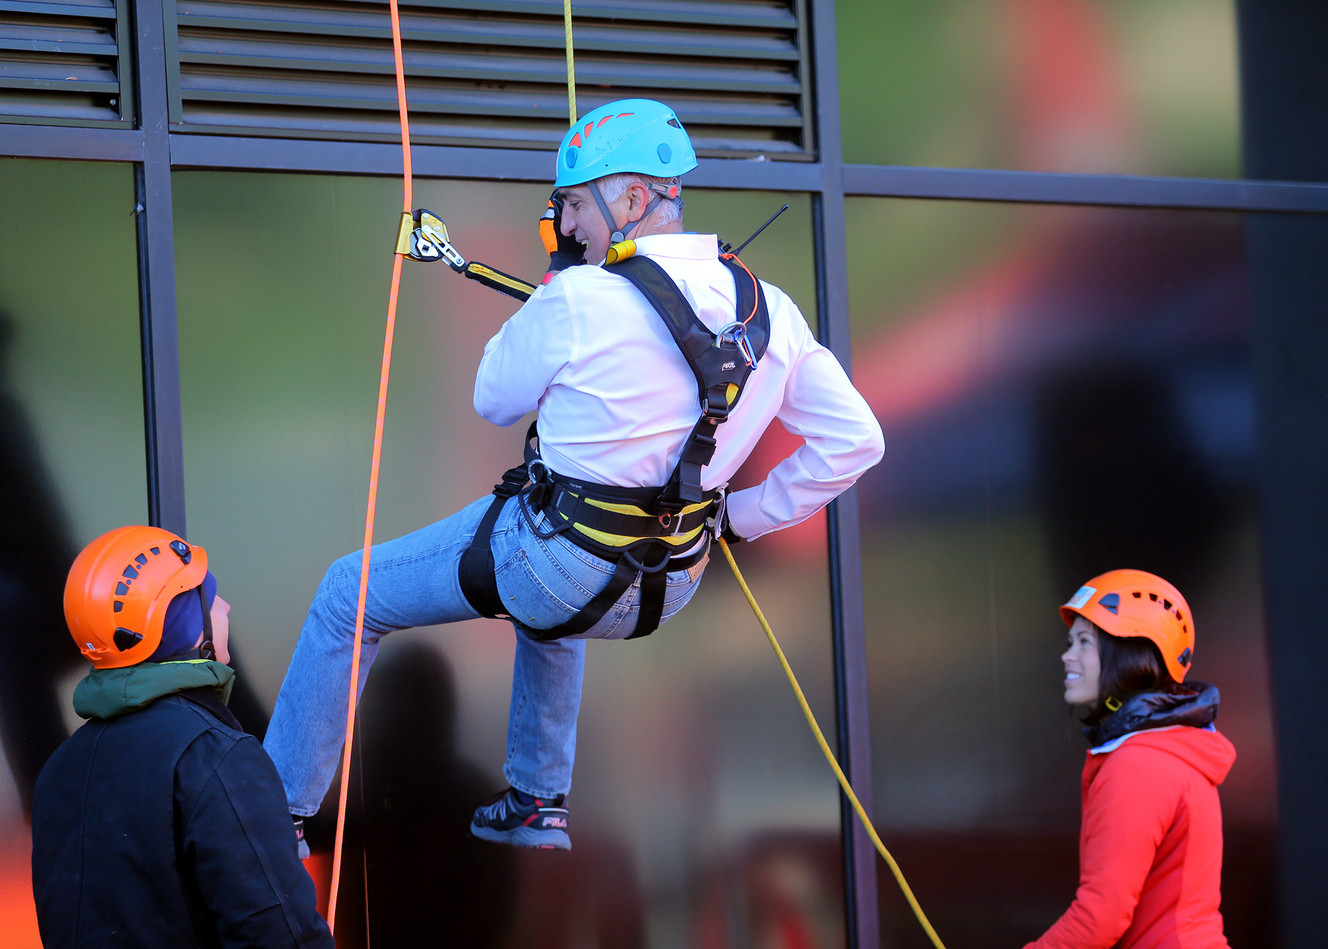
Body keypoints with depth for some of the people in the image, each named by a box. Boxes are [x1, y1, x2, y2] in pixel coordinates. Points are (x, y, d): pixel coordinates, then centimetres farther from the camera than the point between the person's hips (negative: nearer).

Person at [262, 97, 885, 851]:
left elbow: (495, 400, -2)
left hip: (554, 559, -6)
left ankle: (279, 810, 20)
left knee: (350, 598, 13)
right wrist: (744, 516, 6)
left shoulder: (580, 300, -21)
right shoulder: (770, 309, -5)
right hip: (669, 588, 6)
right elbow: (855, 441, -1)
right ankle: (540, 803, 44)